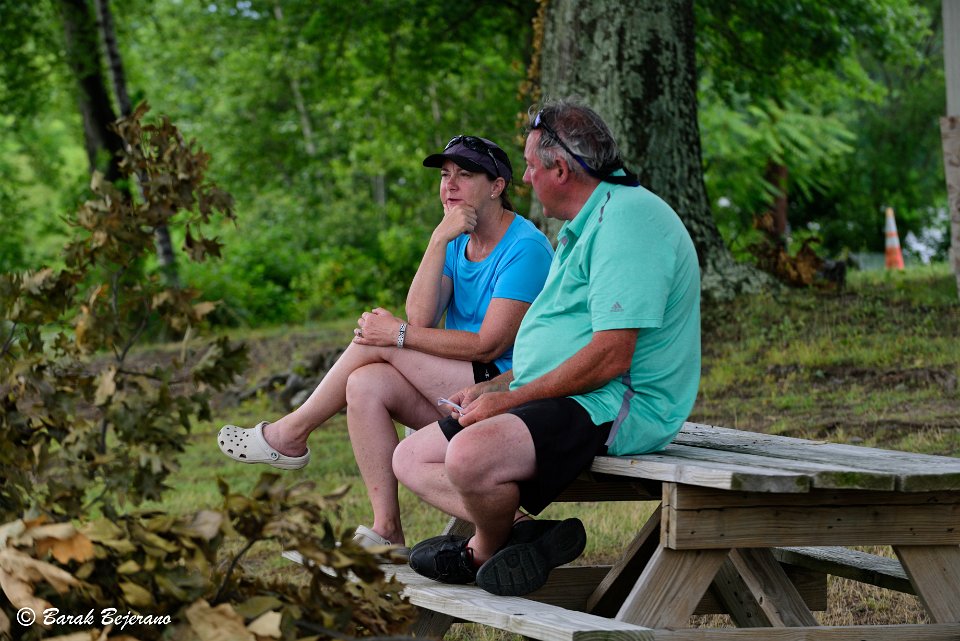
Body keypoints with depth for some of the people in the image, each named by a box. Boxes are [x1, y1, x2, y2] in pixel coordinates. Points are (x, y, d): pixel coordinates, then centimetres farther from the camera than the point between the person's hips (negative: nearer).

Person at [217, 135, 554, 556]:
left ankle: (291, 434, 4)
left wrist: (398, 335, -15)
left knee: (376, 341, -14)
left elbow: (488, 346, -18)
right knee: (366, 384, -15)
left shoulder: (525, 248, -13)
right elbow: (421, 318, -3)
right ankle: (386, 533, -15)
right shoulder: (458, 242, 13)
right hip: (462, 391, 8)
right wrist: (440, 239, -12)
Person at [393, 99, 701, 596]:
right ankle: (528, 536, -10)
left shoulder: (627, 220, -16)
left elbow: (610, 357, -24)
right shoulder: (584, 227, 21)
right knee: (411, 459, 7)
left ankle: (483, 553, -2)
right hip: (560, 401, 12)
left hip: (610, 407, -11)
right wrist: (492, 387, 13)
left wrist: (511, 398, -16)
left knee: (469, 456, -33)